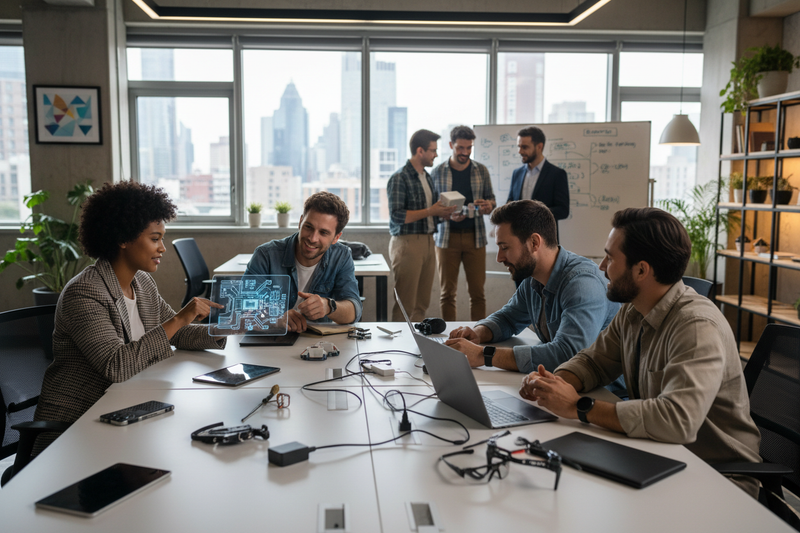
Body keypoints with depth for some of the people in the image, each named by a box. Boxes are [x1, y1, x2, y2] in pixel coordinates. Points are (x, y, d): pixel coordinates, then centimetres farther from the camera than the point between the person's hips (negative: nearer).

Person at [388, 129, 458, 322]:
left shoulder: (427, 177, 17)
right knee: (405, 304, -6)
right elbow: (397, 215, -17)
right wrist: (430, 211, -16)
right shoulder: (399, 178, -9)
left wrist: (443, 212, 4)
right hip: (407, 242, -8)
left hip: (428, 241, 8)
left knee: (422, 304, 9)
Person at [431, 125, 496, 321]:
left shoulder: (481, 171, 7)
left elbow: (491, 198, 14)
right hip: (447, 237, -1)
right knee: (447, 292, 3)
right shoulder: (437, 172, 2)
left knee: (477, 290, 1)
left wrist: (489, 206, -11)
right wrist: (448, 215, -16)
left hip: (475, 237, 1)